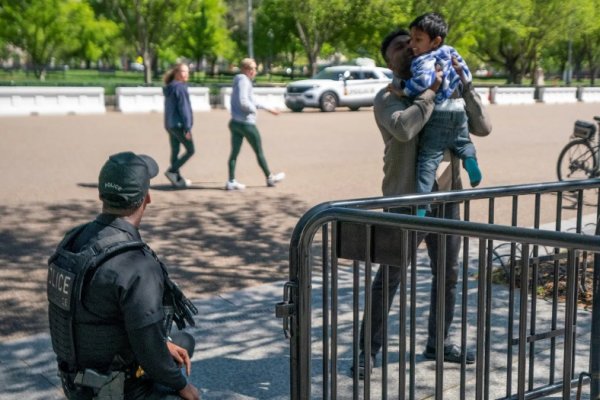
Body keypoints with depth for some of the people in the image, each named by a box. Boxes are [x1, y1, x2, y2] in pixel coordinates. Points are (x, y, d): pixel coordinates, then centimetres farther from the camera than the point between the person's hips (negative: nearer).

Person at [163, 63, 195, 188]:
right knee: (190, 150, 0)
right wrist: (187, 128, -17)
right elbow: (183, 108, -18)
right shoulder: (180, 88, -14)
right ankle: (172, 171, -7)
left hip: (170, 125, 9)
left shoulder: (169, 89, 13)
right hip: (180, 125, -9)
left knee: (175, 151, 10)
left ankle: (177, 178, 14)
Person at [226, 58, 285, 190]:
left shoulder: (241, 81, 15)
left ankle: (231, 182, 3)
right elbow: (243, 102, -27)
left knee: (234, 152, 6)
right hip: (246, 123, -8)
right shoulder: (243, 81, -15)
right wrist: (253, 109, -9)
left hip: (235, 122, 9)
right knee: (259, 152, 6)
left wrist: (267, 108, 30)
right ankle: (270, 178, 19)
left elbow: (252, 100, 26)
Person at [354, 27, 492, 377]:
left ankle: (438, 343, 32)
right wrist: (431, 90, -20)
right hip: (406, 200, -6)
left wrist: (464, 83, -5)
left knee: (448, 274, 15)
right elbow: (403, 128, -29)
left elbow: (483, 127, 1)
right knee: (390, 277, 1)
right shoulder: (388, 98, -7)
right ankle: (370, 348, 13)